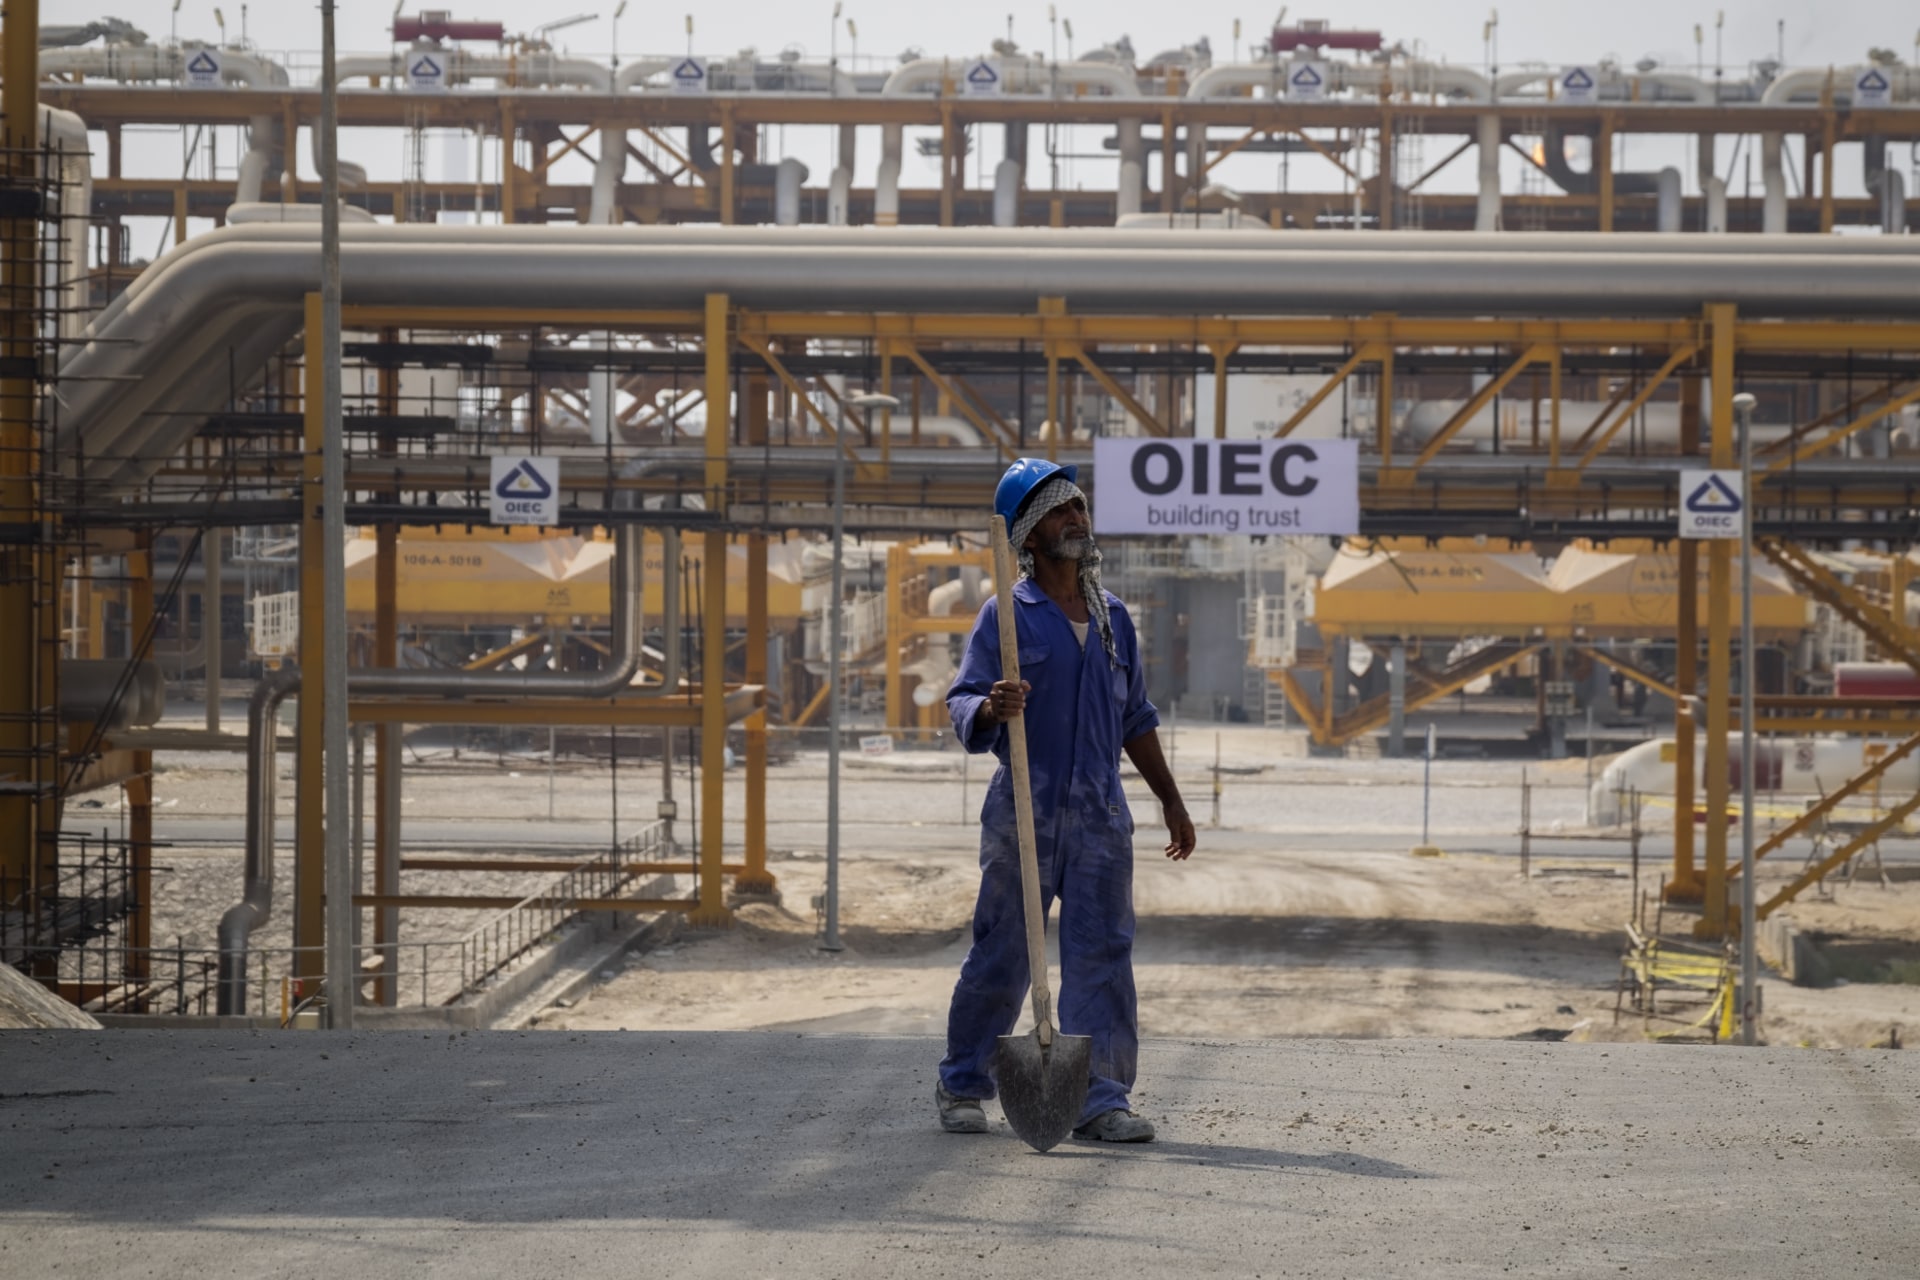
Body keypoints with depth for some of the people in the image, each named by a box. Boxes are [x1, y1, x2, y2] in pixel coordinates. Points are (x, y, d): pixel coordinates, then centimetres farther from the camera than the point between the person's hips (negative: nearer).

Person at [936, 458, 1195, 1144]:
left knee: (1103, 953, -4)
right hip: (1023, 810, -4)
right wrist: (991, 708, -30)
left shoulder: (1114, 618, 16)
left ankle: (1100, 1099, -4)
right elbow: (963, 705, -6)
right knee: (1000, 954, 0)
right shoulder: (1006, 615, 1)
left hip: (1100, 813, 4)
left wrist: (1171, 802, 20)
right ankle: (962, 1087, 15)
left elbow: (1135, 719, 23)